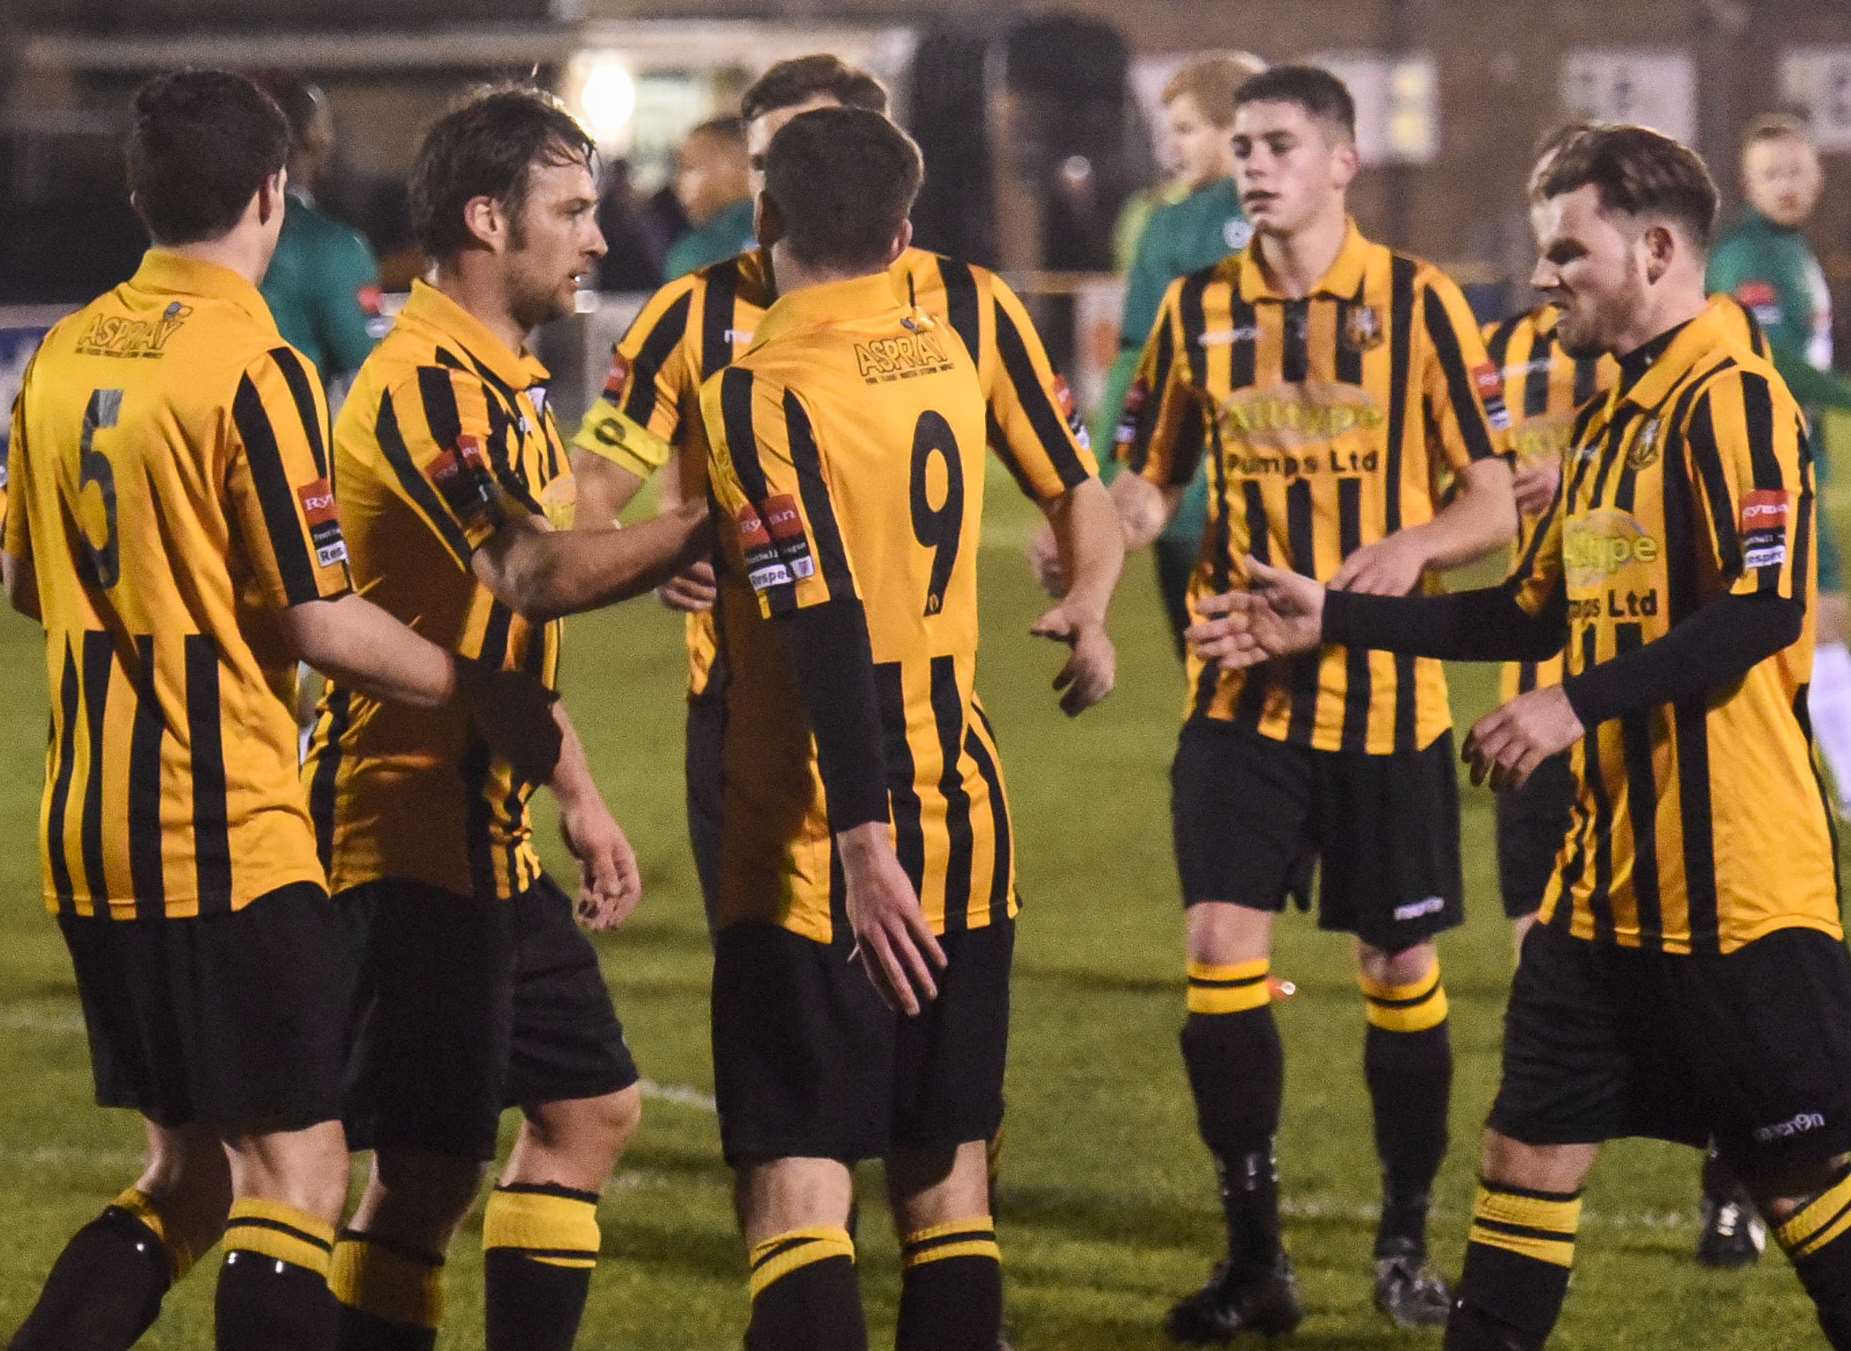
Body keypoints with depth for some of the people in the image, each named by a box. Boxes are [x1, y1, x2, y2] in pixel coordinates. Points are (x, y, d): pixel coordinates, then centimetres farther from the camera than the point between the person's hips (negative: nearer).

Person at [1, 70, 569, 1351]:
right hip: (229, 835, -8)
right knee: (296, 1172, -4)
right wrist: (486, 695, -3)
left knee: (189, 1172, 16)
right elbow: (321, 624, -15)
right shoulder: (254, 370, -13)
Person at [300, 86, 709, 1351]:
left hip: (492, 833, 10)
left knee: (592, 1107, 14)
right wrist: (714, 525, -34)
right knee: (430, 1166, -9)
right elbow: (535, 574, -32)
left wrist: (577, 794, 23)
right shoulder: (426, 385, -17)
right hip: (412, 831, -10)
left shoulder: (509, 383, 16)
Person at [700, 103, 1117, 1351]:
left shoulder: (760, 396, -13)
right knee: (947, 1182, 12)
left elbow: (826, 632, -21)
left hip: (824, 860, -6)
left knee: (797, 1188, -8)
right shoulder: (949, 345, 6)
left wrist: (861, 845, -23)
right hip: (969, 827, 6)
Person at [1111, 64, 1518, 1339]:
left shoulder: (1417, 301, -4)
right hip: (1244, 692, 2)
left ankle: (1407, 1239, 22)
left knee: (1401, 967, 5)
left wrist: (1416, 543, -24)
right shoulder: (1199, 310, 4)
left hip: (1387, 692, -2)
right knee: (1222, 944, -9)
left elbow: (1494, 504, -3)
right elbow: (1148, 487, 11)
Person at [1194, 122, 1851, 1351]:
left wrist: (1579, 705, -25)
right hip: (1610, 871, 9)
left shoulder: (1733, 403, -13)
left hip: (1735, 879, -9)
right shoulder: (1612, 415, 16)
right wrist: (1333, 619, 20)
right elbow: (1541, 612, 23)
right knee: (1535, 1142, 9)